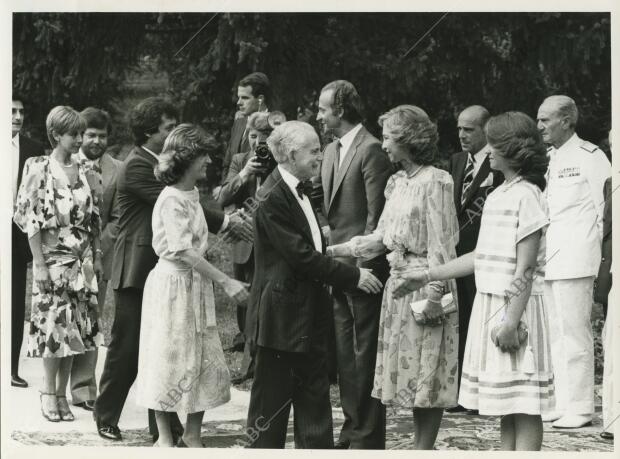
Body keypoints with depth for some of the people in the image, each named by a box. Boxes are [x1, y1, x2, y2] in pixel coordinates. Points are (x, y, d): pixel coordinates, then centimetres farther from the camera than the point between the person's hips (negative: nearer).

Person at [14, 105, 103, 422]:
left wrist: (96, 256, 8)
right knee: (54, 323, -5)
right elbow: (29, 218, -9)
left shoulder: (81, 171, 9)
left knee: (75, 328, 5)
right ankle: (49, 393, 8)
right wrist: (39, 263, -14)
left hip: (82, 262, 5)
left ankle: (62, 392, 13)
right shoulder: (39, 169, -6)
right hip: (53, 259, -5)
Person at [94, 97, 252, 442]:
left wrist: (225, 221, -5)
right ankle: (106, 419, 16)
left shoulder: (163, 164, 14)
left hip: (163, 270, 8)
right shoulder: (137, 166, -14)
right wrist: (226, 223, -20)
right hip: (139, 269, -8)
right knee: (127, 348, 2)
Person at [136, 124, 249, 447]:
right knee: (170, 360, 1)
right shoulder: (172, 200, -17)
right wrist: (226, 282, -27)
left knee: (205, 362, 8)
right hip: (173, 286, -8)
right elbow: (184, 252, -24)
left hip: (195, 286, 9)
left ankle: (192, 435, 15)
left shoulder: (192, 195, 10)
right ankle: (164, 437, 11)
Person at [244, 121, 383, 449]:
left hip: (308, 311, 9)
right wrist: (352, 276, -18)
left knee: (315, 394, 12)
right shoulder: (273, 197, -18)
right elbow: (301, 256, -21)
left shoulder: (299, 191, 12)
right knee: (272, 398, 2)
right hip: (281, 314, -9)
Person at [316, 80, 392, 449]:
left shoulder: (371, 150, -12)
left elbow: (375, 214, -15)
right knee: (345, 353, 13)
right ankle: (352, 429, 21)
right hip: (337, 266, 9)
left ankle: (368, 436, 3)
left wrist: (362, 266, -17)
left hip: (362, 266, -9)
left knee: (365, 353, -3)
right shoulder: (332, 151, 15)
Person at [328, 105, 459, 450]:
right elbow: (382, 237, 14)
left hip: (424, 285, -8)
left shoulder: (435, 182, -10)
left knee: (427, 373, -2)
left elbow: (440, 244, -13)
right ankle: (420, 445, 18)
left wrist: (434, 294, -17)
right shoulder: (398, 183, 13)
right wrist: (333, 250, 9)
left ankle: (424, 448, 3)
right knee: (410, 372, 11)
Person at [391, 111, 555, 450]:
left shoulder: (526, 196, -12)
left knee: (523, 405, -6)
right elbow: (482, 257, 18)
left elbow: (525, 269, -16)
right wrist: (428, 276, 19)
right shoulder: (498, 196, 15)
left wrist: (512, 321, -21)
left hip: (516, 306, -9)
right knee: (505, 405, 11)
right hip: (490, 305, 9)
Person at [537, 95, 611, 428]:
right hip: (546, 260, 8)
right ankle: (562, 404, 17)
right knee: (554, 335, 10)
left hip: (575, 260, -8)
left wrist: (600, 253, -6)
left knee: (575, 333, -6)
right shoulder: (548, 160, 17)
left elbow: (607, 208, -5)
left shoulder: (589, 156, -6)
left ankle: (580, 408, -1)